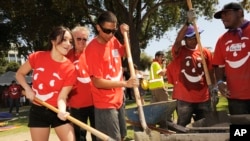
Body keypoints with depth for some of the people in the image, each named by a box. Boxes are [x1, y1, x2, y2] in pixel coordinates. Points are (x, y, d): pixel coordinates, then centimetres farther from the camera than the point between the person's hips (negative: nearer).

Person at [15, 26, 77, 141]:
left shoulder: (70, 68, -13)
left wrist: (62, 111, -34)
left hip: (58, 112, -1)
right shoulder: (37, 57, -9)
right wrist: (28, 89, -11)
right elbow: (19, 74, 6)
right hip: (38, 111, 1)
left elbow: (62, 96, -14)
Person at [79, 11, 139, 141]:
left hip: (118, 99, 7)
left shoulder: (114, 41, 2)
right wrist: (125, 84, -24)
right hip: (105, 104, -7)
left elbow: (125, 52, 24)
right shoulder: (93, 49, -18)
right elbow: (98, 82, -20)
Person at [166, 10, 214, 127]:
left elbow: (210, 74, 8)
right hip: (184, 99, -3)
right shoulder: (179, 51, -4)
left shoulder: (206, 52, 4)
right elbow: (177, 40, -26)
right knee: (182, 127, 7)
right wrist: (188, 23, -34)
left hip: (204, 98, 3)